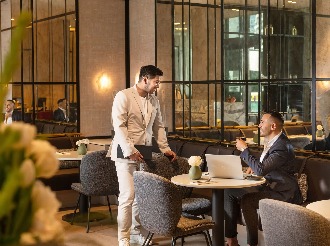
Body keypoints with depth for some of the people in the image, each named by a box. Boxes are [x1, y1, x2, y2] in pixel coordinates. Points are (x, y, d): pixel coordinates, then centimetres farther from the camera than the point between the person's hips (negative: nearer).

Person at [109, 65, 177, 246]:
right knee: (128, 195, -9)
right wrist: (130, 150, -21)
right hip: (126, 154, -6)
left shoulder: (154, 101, 13)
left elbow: (158, 127, 21)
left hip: (144, 154, 6)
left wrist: (165, 148, 11)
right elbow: (119, 126, -14)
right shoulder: (123, 96, -7)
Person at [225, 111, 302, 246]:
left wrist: (244, 149, -22)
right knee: (230, 191, 2)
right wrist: (253, 167, 5)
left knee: (247, 200, -31)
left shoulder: (282, 146, -24)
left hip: (282, 193, -10)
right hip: (268, 185, 10)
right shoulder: (270, 141, 7)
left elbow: (261, 170, -31)